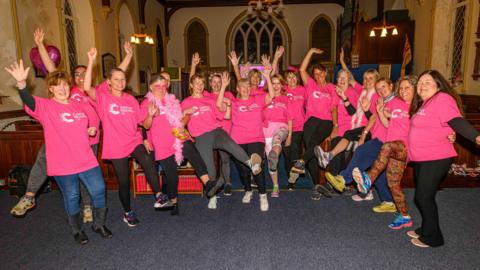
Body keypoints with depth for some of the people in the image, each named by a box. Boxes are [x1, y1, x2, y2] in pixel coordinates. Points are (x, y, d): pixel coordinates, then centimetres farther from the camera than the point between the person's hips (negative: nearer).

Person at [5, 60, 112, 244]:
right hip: (62, 164, -4)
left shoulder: (79, 105, 9)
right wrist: (21, 83, -45)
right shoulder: (46, 106, -6)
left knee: (99, 190, 7)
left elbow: (94, 120, 25)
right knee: (72, 197, 9)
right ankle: (77, 230, 32)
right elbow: (29, 102, -27)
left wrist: (93, 128, 3)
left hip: (87, 159, 4)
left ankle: (99, 224, 29)